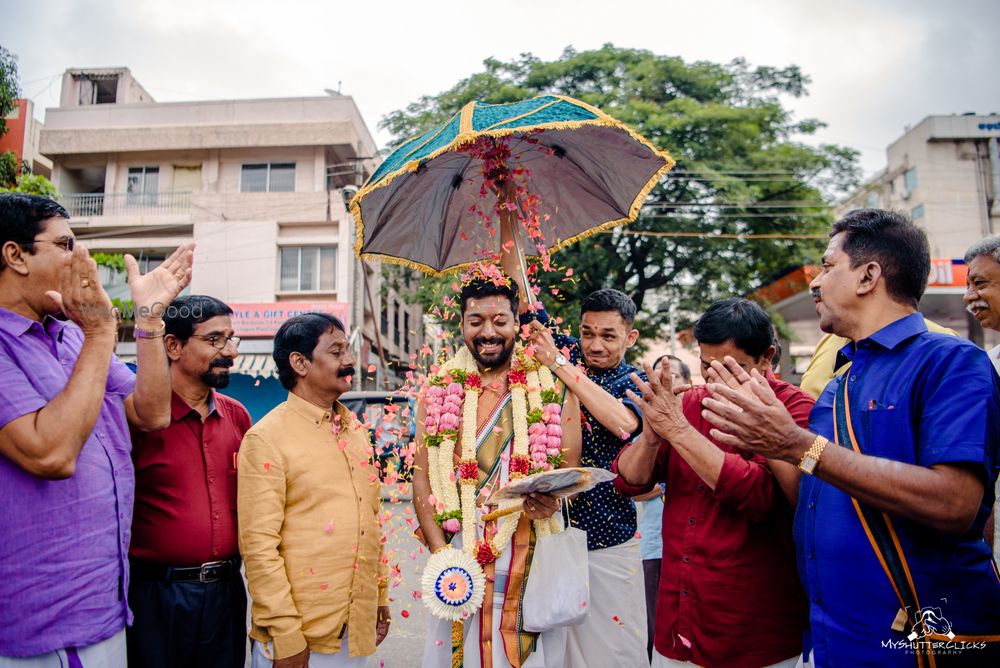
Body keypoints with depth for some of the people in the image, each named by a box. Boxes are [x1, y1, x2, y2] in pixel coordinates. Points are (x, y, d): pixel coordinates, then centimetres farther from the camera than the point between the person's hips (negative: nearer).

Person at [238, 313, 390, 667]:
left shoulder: (356, 431, 7)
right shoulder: (267, 438, -13)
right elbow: (258, 543, -15)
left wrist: (381, 597, 12)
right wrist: (286, 635, -15)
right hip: (299, 635, -6)